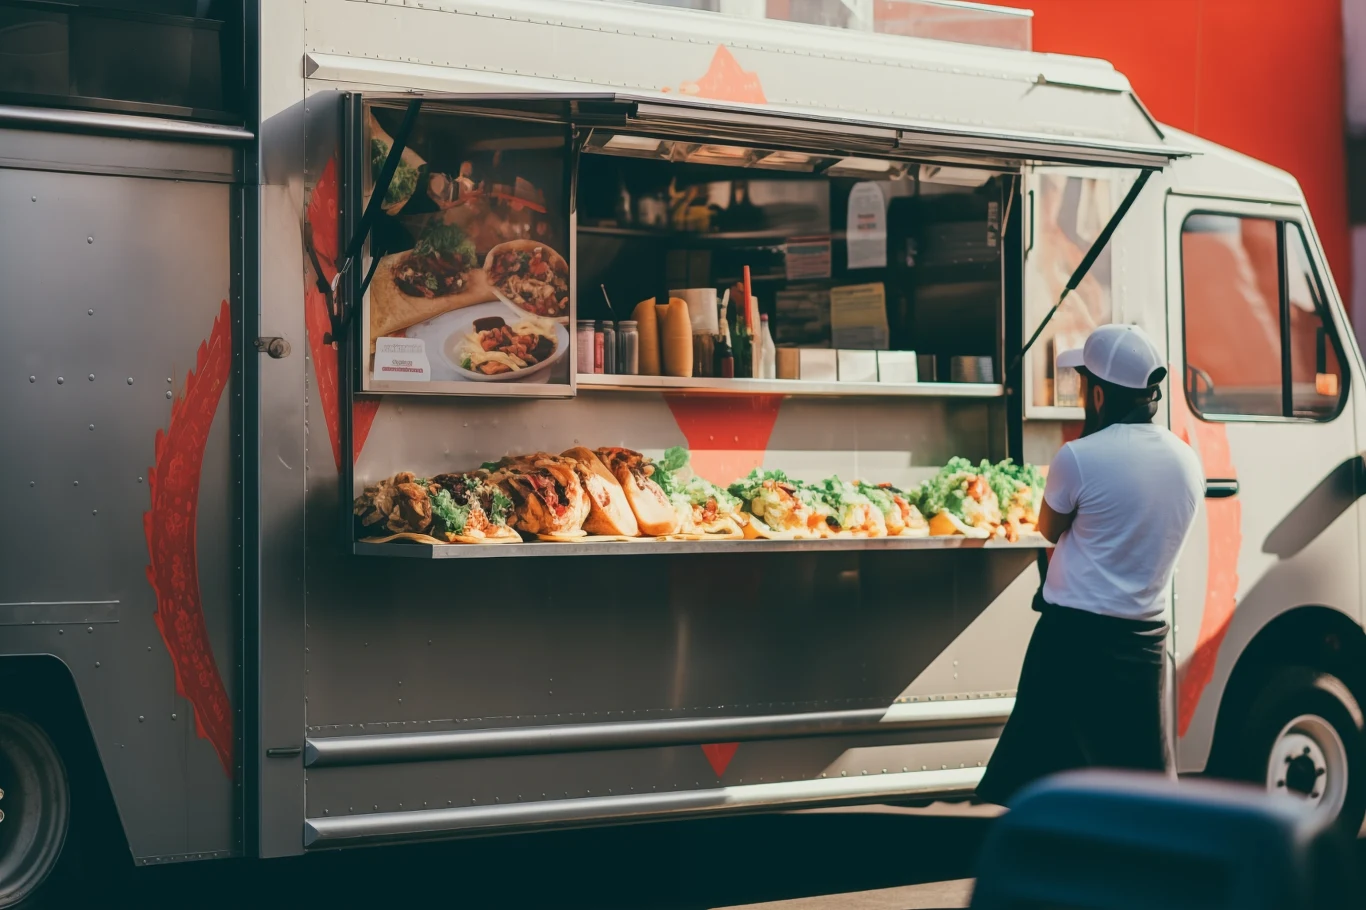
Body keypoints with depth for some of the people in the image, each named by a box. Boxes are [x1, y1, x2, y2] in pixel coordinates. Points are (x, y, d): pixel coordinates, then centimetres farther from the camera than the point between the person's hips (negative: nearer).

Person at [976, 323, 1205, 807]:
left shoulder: (1080, 458, -15)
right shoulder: (1188, 462, 4)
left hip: (1075, 634, -5)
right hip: (1143, 637, 5)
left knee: (1026, 761, 6)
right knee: (1145, 776, 10)